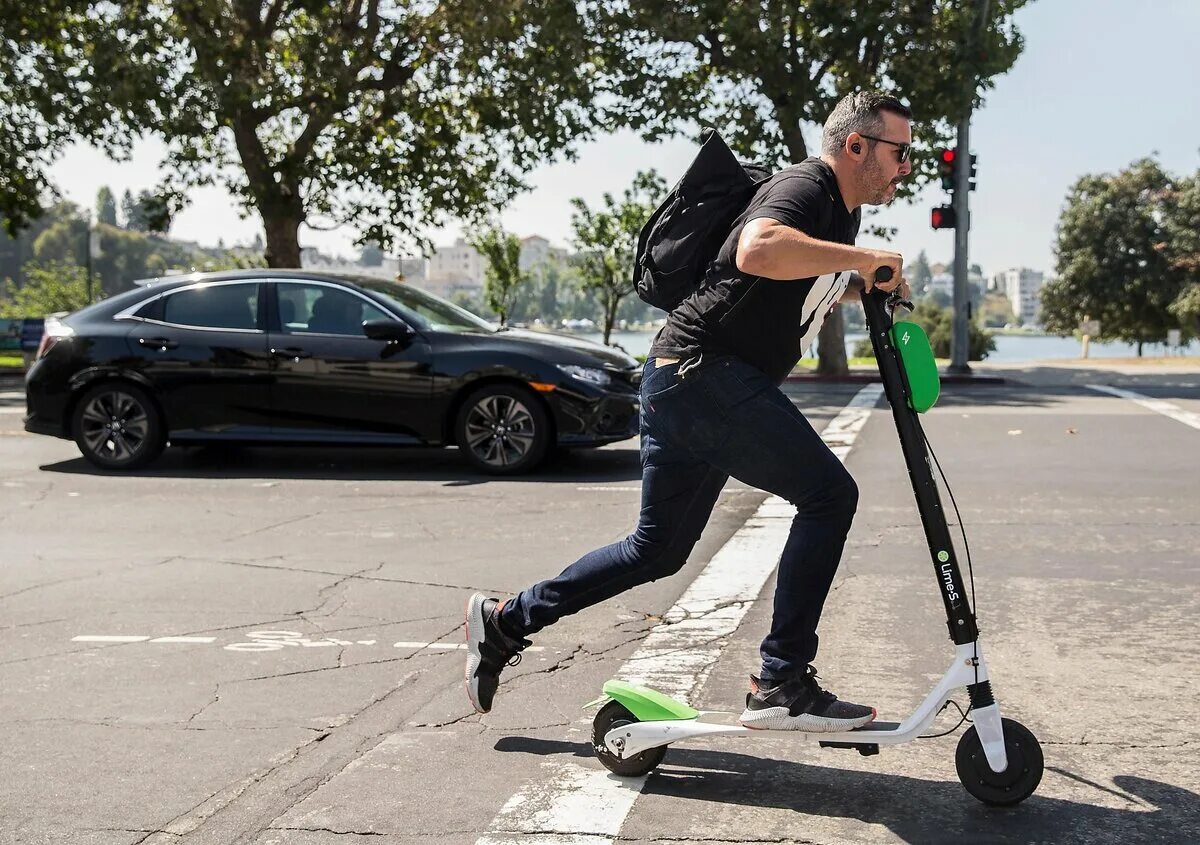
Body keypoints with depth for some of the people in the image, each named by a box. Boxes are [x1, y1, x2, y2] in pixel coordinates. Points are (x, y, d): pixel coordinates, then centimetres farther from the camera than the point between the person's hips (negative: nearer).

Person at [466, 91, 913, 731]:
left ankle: (505, 621, 24)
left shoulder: (842, 216, 20)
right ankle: (780, 685, -12)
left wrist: (872, 284, 20)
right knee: (829, 493, -15)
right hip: (704, 371, -11)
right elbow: (757, 250, -34)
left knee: (659, 548, 15)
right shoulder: (805, 187, -11)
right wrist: (860, 257, -26)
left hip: (682, 383, 11)